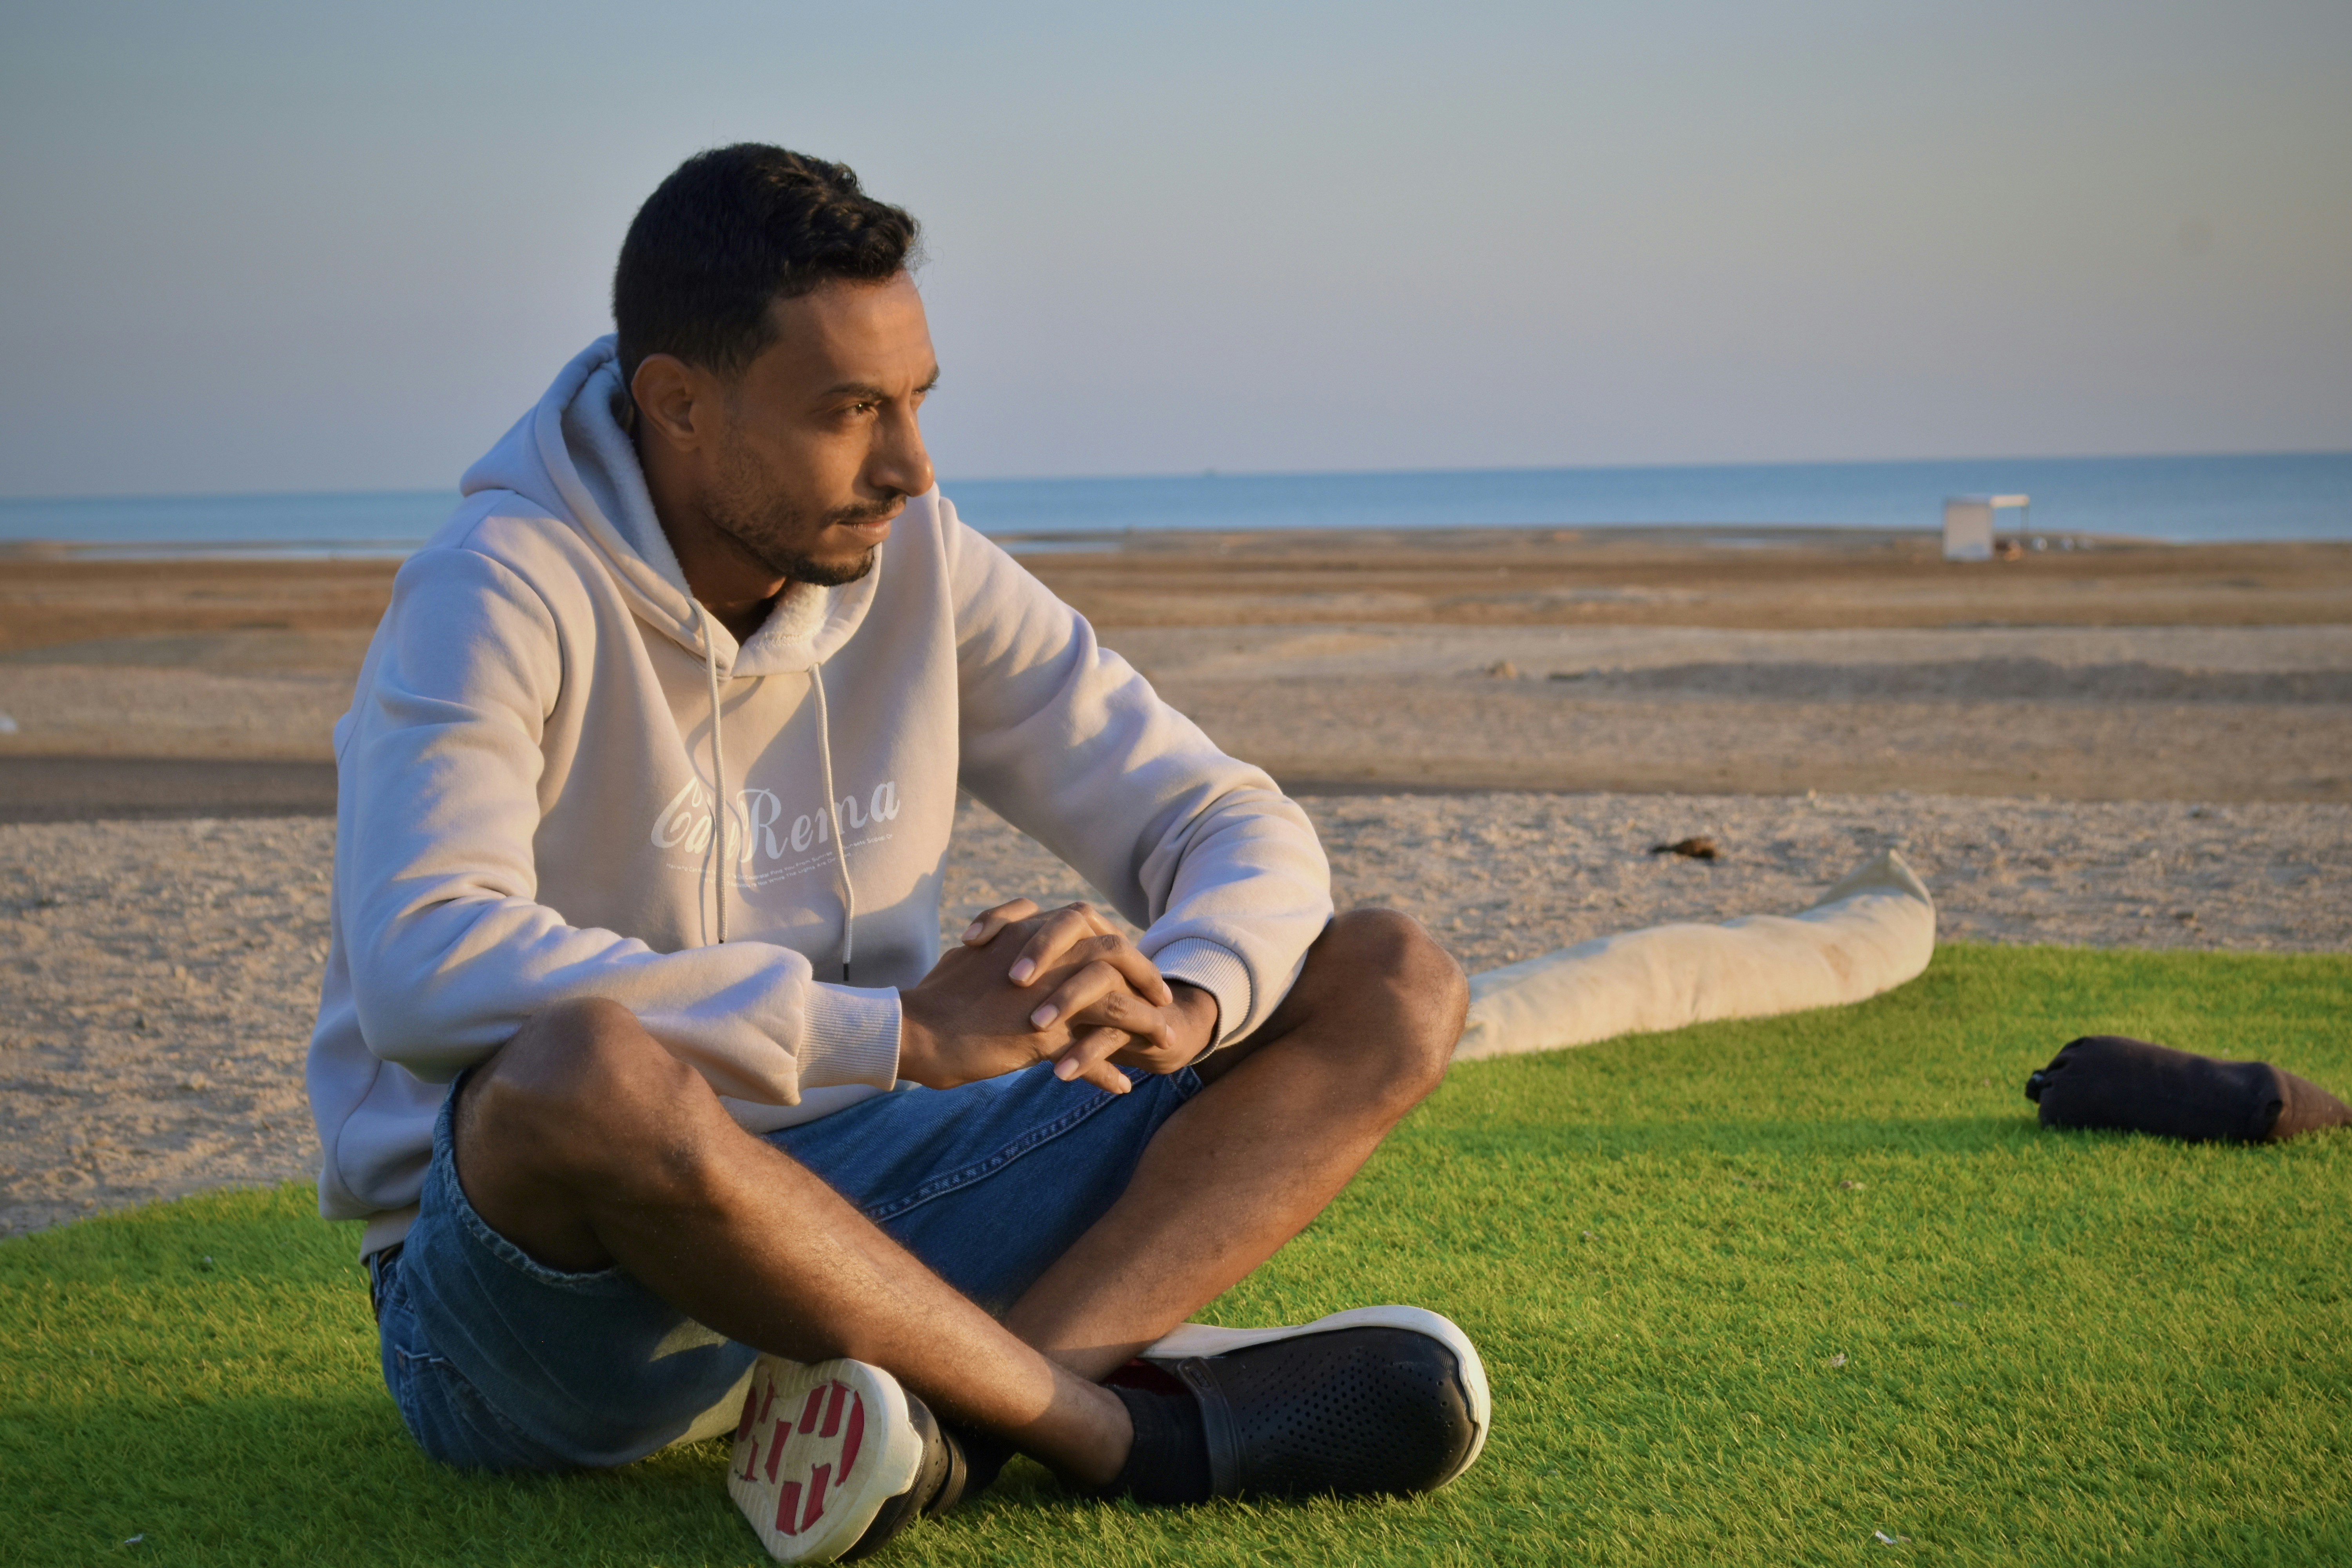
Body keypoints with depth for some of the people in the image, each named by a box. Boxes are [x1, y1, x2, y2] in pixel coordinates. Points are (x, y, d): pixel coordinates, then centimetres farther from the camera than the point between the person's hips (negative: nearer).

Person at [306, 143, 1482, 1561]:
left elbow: (1238, 826, 3)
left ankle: (950, 1410, -28)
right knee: (584, 1071, -43)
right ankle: (1130, 1423, -24)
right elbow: (422, 968, -33)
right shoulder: (503, 592, -16)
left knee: (1392, 985, -5)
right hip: (533, 1281, -6)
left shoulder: (920, 563, 1)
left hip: (844, 1221, 6)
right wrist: (900, 1031, -34)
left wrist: (1178, 1002, -22)